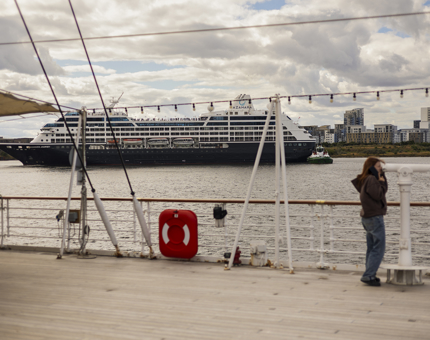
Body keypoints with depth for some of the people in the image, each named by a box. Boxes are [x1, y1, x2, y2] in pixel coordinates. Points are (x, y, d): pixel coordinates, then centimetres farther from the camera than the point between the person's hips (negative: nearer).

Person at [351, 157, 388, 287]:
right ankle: (368, 276, -9)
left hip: (367, 217, 10)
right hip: (374, 217, -10)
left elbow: (384, 190, 14)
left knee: (371, 249, 14)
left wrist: (383, 179, 4)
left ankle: (370, 275, 18)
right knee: (379, 249, -7)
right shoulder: (371, 179, -15)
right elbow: (378, 195, -20)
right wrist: (381, 182, -9)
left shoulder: (365, 180, 13)